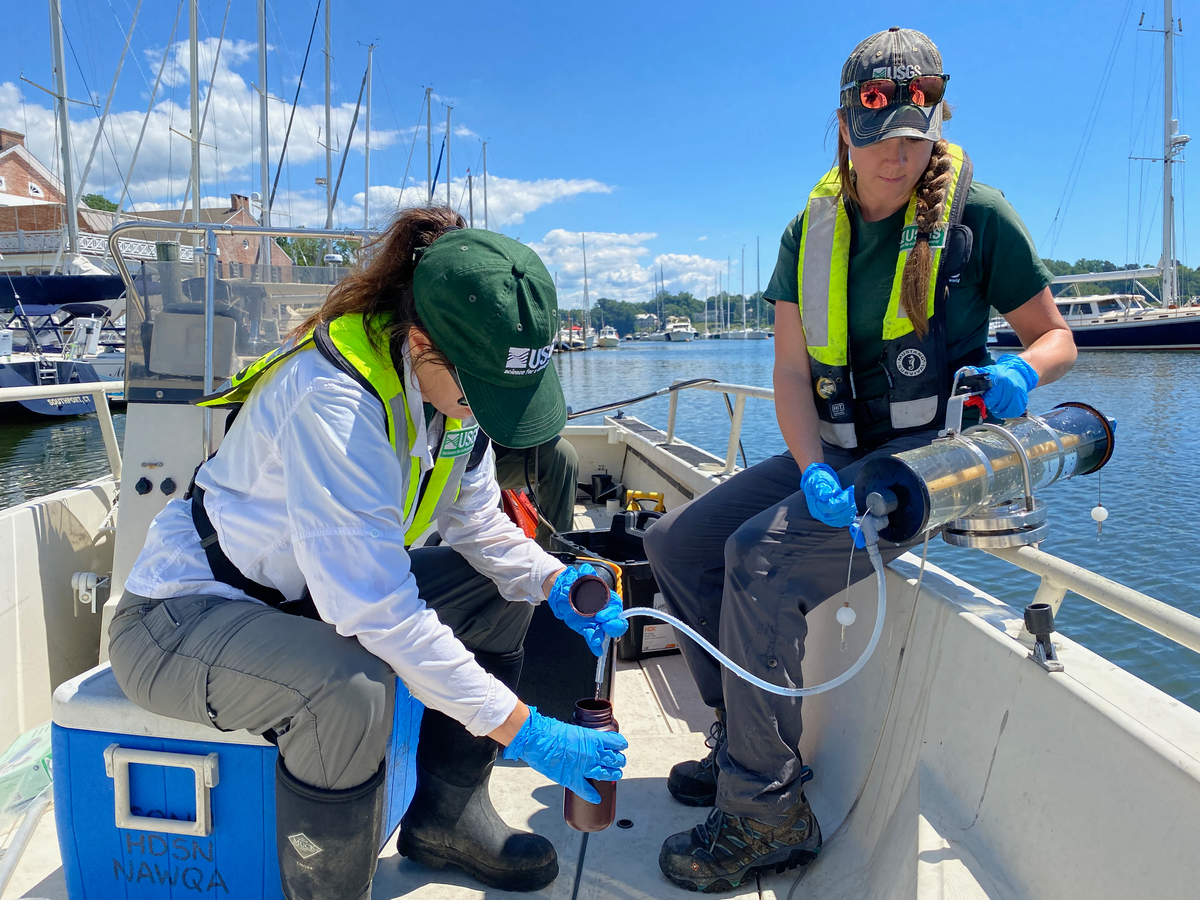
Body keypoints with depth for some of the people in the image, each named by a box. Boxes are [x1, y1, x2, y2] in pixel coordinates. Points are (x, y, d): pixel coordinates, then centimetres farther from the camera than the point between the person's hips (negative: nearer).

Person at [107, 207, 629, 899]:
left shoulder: (455, 383, -8)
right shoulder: (333, 399, -33)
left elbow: (478, 524, 2)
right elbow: (377, 609, -36)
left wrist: (556, 582, -16)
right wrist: (521, 728, -32)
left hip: (314, 596, 8)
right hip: (184, 616, -8)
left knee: (502, 588, 2)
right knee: (350, 687, -37)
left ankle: (448, 816, 12)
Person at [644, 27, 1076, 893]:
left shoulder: (978, 216, -5)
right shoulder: (813, 231, 6)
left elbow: (1056, 336, 4)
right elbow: (792, 373, -1)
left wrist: (1021, 371, -21)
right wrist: (815, 473, -18)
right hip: (834, 452, 6)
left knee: (762, 555, -28)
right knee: (677, 538, -2)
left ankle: (768, 814, -15)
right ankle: (744, 738, 10)